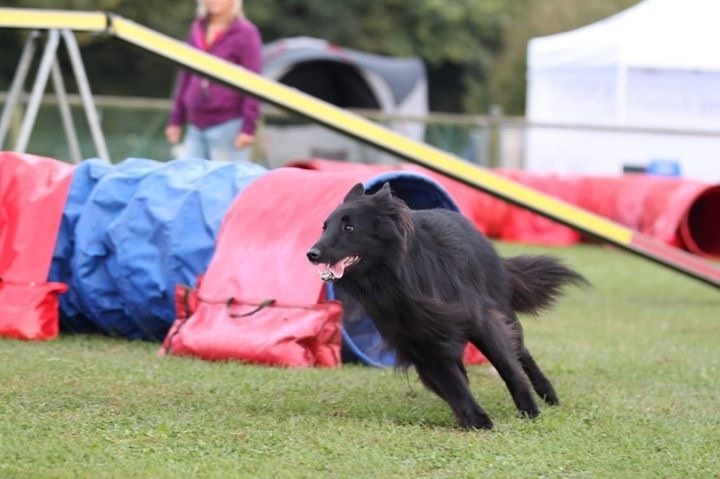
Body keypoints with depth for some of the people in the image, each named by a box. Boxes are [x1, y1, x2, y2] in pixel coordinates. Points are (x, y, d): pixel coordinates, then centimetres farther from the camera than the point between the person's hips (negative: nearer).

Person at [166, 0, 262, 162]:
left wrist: (248, 127, -15)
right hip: (195, 129, 6)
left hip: (228, 126, -6)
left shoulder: (245, 33, -6)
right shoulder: (197, 29, 13)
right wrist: (176, 120, 17)